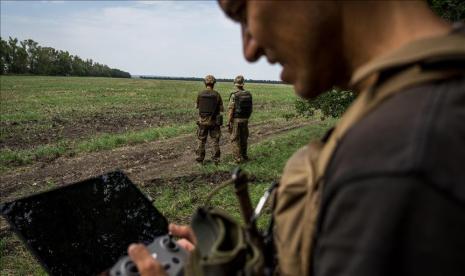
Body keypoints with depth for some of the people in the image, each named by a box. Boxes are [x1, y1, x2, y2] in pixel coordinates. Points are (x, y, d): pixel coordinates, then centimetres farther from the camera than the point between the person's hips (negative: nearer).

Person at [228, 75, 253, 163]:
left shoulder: (234, 95, -15)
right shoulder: (249, 94, 2)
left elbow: (230, 110, -17)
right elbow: (251, 108, 8)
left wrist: (228, 123, -11)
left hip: (236, 120, -5)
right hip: (245, 120, 6)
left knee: (235, 140, 2)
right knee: (243, 139, 17)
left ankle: (238, 158, 1)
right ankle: (244, 156, 27)